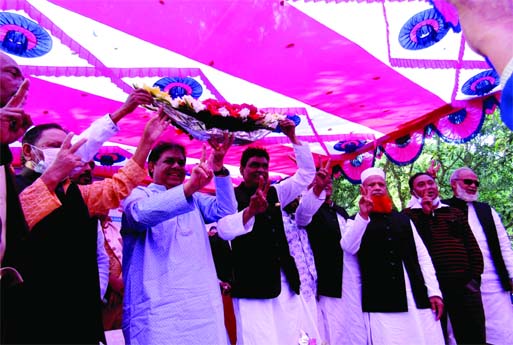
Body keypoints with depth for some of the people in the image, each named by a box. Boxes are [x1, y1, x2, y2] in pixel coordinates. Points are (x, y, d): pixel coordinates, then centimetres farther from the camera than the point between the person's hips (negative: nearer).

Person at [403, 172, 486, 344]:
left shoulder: (455, 212, 17)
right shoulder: (409, 215, 7)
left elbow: (473, 248, 15)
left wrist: (475, 277, 4)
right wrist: (425, 213, -8)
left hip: (464, 285, 3)